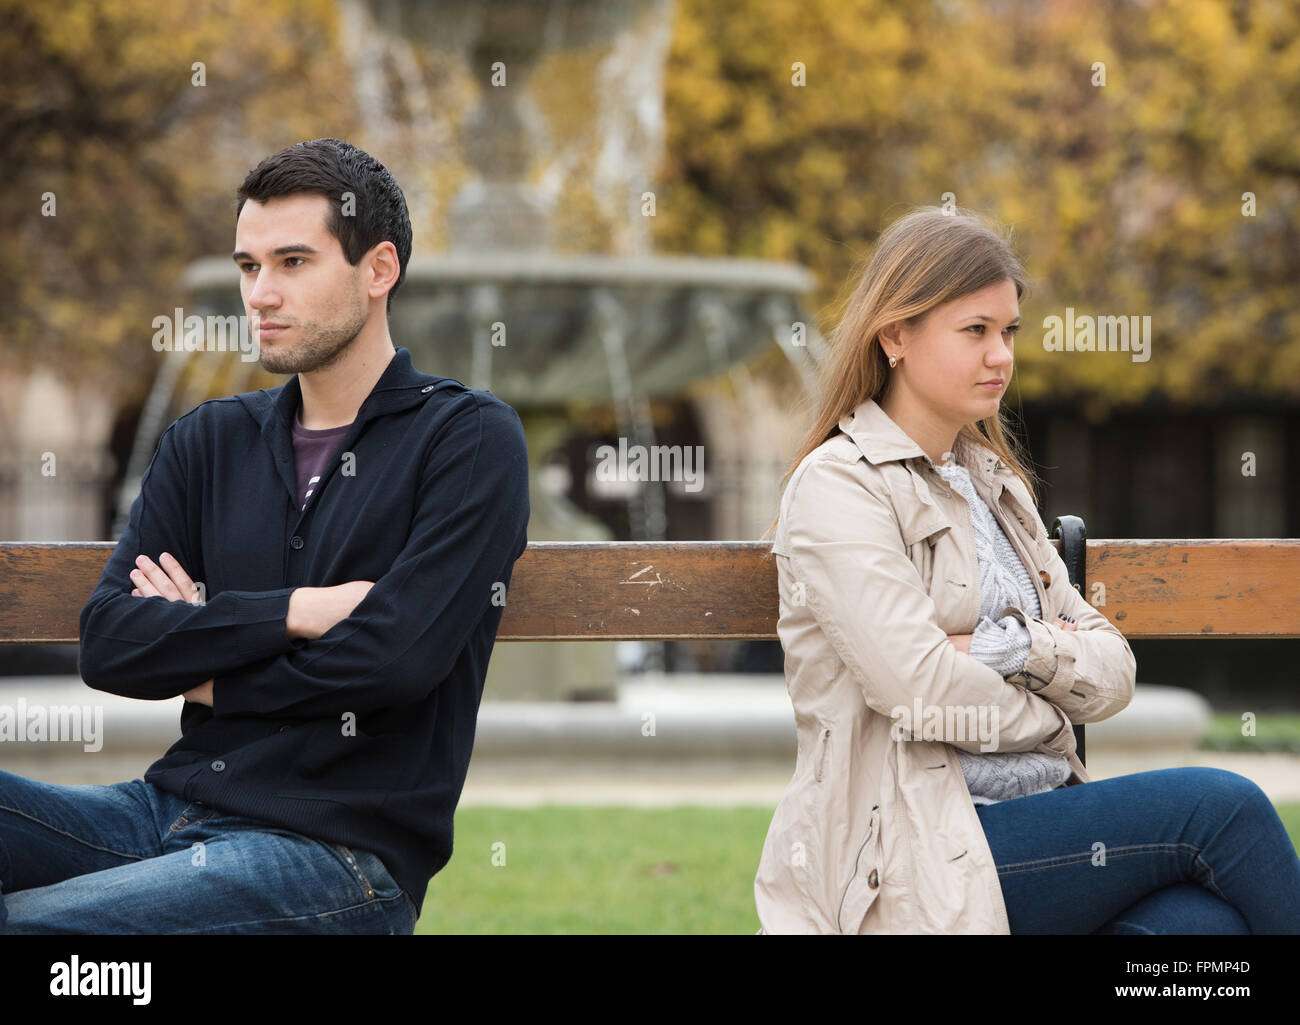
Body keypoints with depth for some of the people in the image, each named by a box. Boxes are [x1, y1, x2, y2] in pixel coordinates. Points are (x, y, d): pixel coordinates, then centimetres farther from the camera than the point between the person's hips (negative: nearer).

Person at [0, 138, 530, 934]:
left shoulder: (469, 438, 0)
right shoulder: (210, 441, 17)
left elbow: (398, 656, -13)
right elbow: (108, 643, 4)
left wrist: (206, 674, 1)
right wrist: (292, 613, -9)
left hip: (342, 848, -6)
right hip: (177, 805, 6)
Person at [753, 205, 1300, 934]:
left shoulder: (994, 482, 21)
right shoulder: (838, 486, -3)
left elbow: (1113, 673, 13)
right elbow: (920, 688, -15)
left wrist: (1014, 647, -8)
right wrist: (1048, 706, 3)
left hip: (1033, 818, 7)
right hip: (914, 854, -7)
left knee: (1216, 914, -25)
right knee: (1221, 806, -18)